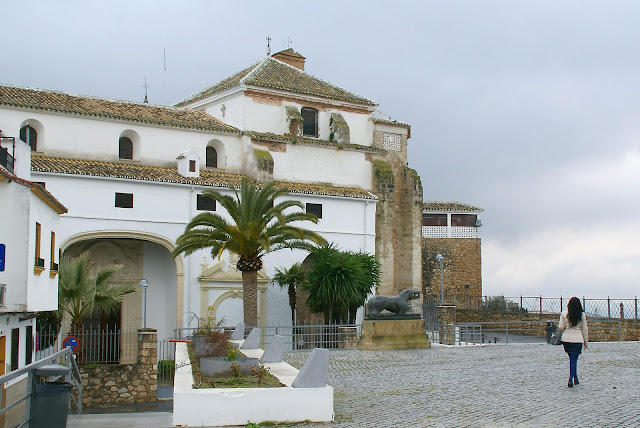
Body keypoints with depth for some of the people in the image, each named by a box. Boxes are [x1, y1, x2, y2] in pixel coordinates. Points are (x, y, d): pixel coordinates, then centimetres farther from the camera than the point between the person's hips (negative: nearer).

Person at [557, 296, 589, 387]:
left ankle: (575, 378, 23)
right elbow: (584, 330, 4)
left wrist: (559, 331, 21)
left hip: (566, 339, 2)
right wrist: (586, 342, 13)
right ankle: (571, 378, -15)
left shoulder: (564, 314, -3)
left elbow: (560, 327, -3)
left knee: (572, 359, 17)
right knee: (574, 360, -1)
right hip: (577, 340, -1)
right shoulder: (582, 315, -1)